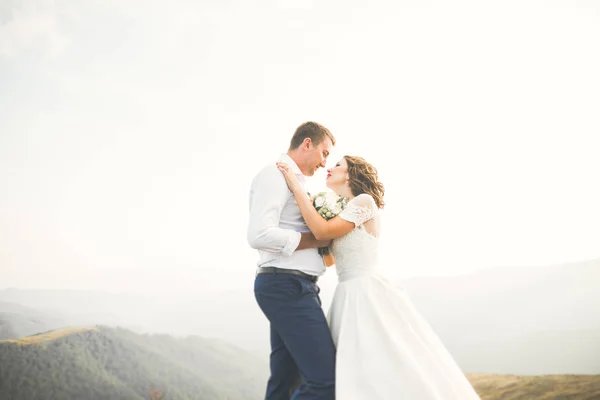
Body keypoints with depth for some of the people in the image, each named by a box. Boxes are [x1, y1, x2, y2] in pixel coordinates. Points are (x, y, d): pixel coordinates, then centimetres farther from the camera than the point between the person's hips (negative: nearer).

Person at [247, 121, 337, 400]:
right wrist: (313, 240, -13)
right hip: (288, 286, -10)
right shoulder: (275, 174, -9)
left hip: (292, 288, 10)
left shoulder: (292, 181, 22)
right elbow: (260, 235, -22)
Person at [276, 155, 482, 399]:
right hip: (350, 298, 8)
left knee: (393, 374, -5)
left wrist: (296, 187, -13)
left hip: (369, 295, -8)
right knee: (361, 377, 9)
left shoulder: (364, 201, -8)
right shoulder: (340, 211, 17)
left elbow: (322, 231, -19)